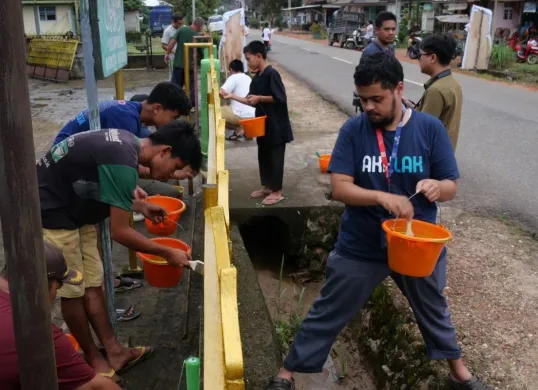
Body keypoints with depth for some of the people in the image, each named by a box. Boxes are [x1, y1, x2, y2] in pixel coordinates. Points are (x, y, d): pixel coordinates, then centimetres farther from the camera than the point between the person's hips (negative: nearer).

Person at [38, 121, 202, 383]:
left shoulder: (127, 143, -1)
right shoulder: (123, 163, -29)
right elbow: (119, 232, -24)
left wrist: (140, 207, 12)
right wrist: (168, 253, -14)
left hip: (74, 208, 9)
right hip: (52, 214, -9)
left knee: (92, 284, 11)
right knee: (73, 291, 3)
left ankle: (114, 352, 20)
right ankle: (93, 359, 20)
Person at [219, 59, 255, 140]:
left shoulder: (234, 77, -3)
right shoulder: (248, 78, 21)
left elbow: (221, 92, -15)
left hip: (242, 115, -8)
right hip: (254, 114, 8)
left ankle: (238, 129, -3)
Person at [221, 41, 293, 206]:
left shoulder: (272, 74, -17)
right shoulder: (256, 78, 10)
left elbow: (281, 98, -21)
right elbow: (252, 102, 13)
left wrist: (260, 98, -18)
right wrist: (232, 96, 7)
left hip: (276, 125, -9)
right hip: (263, 125, 9)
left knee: (275, 158, 0)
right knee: (263, 156, 16)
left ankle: (277, 191, 11)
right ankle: (266, 186, 30)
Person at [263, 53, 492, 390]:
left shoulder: (430, 128, -10)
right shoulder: (353, 130, -12)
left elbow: (451, 187, -7)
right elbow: (340, 188, -17)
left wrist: (437, 187, -31)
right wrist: (382, 197, -34)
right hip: (360, 247, -1)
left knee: (434, 311, 25)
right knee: (327, 315, 9)